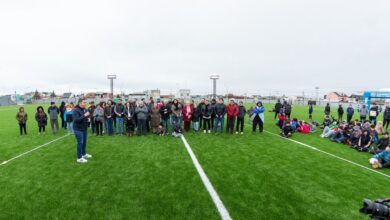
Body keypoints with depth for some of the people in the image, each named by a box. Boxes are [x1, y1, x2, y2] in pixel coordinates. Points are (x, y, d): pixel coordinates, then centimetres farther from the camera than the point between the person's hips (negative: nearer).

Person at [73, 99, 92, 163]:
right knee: (80, 143, -4)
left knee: (84, 142, 17)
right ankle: (79, 158, 4)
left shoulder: (85, 109, 7)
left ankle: (84, 154, 33)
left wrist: (88, 118, 1)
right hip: (78, 129, -8)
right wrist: (84, 115, -33)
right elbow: (76, 120, -29)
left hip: (85, 129, 8)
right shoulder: (76, 110, -17)